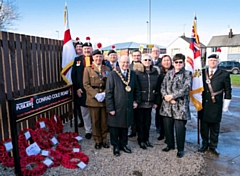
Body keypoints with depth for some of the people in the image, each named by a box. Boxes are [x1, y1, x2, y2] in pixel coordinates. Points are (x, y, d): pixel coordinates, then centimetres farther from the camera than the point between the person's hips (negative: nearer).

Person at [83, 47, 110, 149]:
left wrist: (104, 93, -10)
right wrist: (96, 95, -15)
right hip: (93, 99, -2)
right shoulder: (88, 69, 3)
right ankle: (97, 141, 19)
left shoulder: (107, 69, 10)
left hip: (105, 99, 2)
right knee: (95, 121, 5)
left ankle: (104, 140, 22)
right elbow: (86, 84, -5)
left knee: (104, 121, 7)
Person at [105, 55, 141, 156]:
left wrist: (136, 101, 6)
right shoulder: (112, 74, -10)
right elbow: (108, 92, -12)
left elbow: (136, 89, 14)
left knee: (125, 126, 17)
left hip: (128, 107, 4)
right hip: (116, 108, -4)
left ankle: (123, 144, 35)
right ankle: (116, 146, 28)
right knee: (114, 127, 10)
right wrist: (110, 108, -14)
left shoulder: (132, 74, 4)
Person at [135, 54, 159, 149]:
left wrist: (156, 101, 6)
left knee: (147, 121, 12)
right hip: (140, 102, -3)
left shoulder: (155, 72, 7)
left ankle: (146, 139, 29)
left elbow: (157, 87, 9)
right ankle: (141, 140, 21)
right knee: (140, 121, 7)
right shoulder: (137, 72, -5)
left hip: (150, 102, 4)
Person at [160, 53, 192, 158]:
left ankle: (180, 149, 19)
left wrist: (172, 96, -16)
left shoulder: (187, 74, -1)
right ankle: (170, 145, 32)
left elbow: (186, 88, -12)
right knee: (167, 127, 12)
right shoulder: (168, 73, 13)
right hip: (167, 105, 4)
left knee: (180, 128, 1)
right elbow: (163, 87, 7)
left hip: (180, 106, -4)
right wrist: (166, 96, -12)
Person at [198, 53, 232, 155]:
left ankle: (213, 146, 27)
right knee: (203, 126, 12)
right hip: (203, 105, 2)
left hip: (216, 106, -1)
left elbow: (228, 91, 2)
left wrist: (225, 106, 1)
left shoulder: (224, 74, -1)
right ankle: (205, 144, 29)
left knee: (215, 127, 10)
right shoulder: (201, 73, 4)